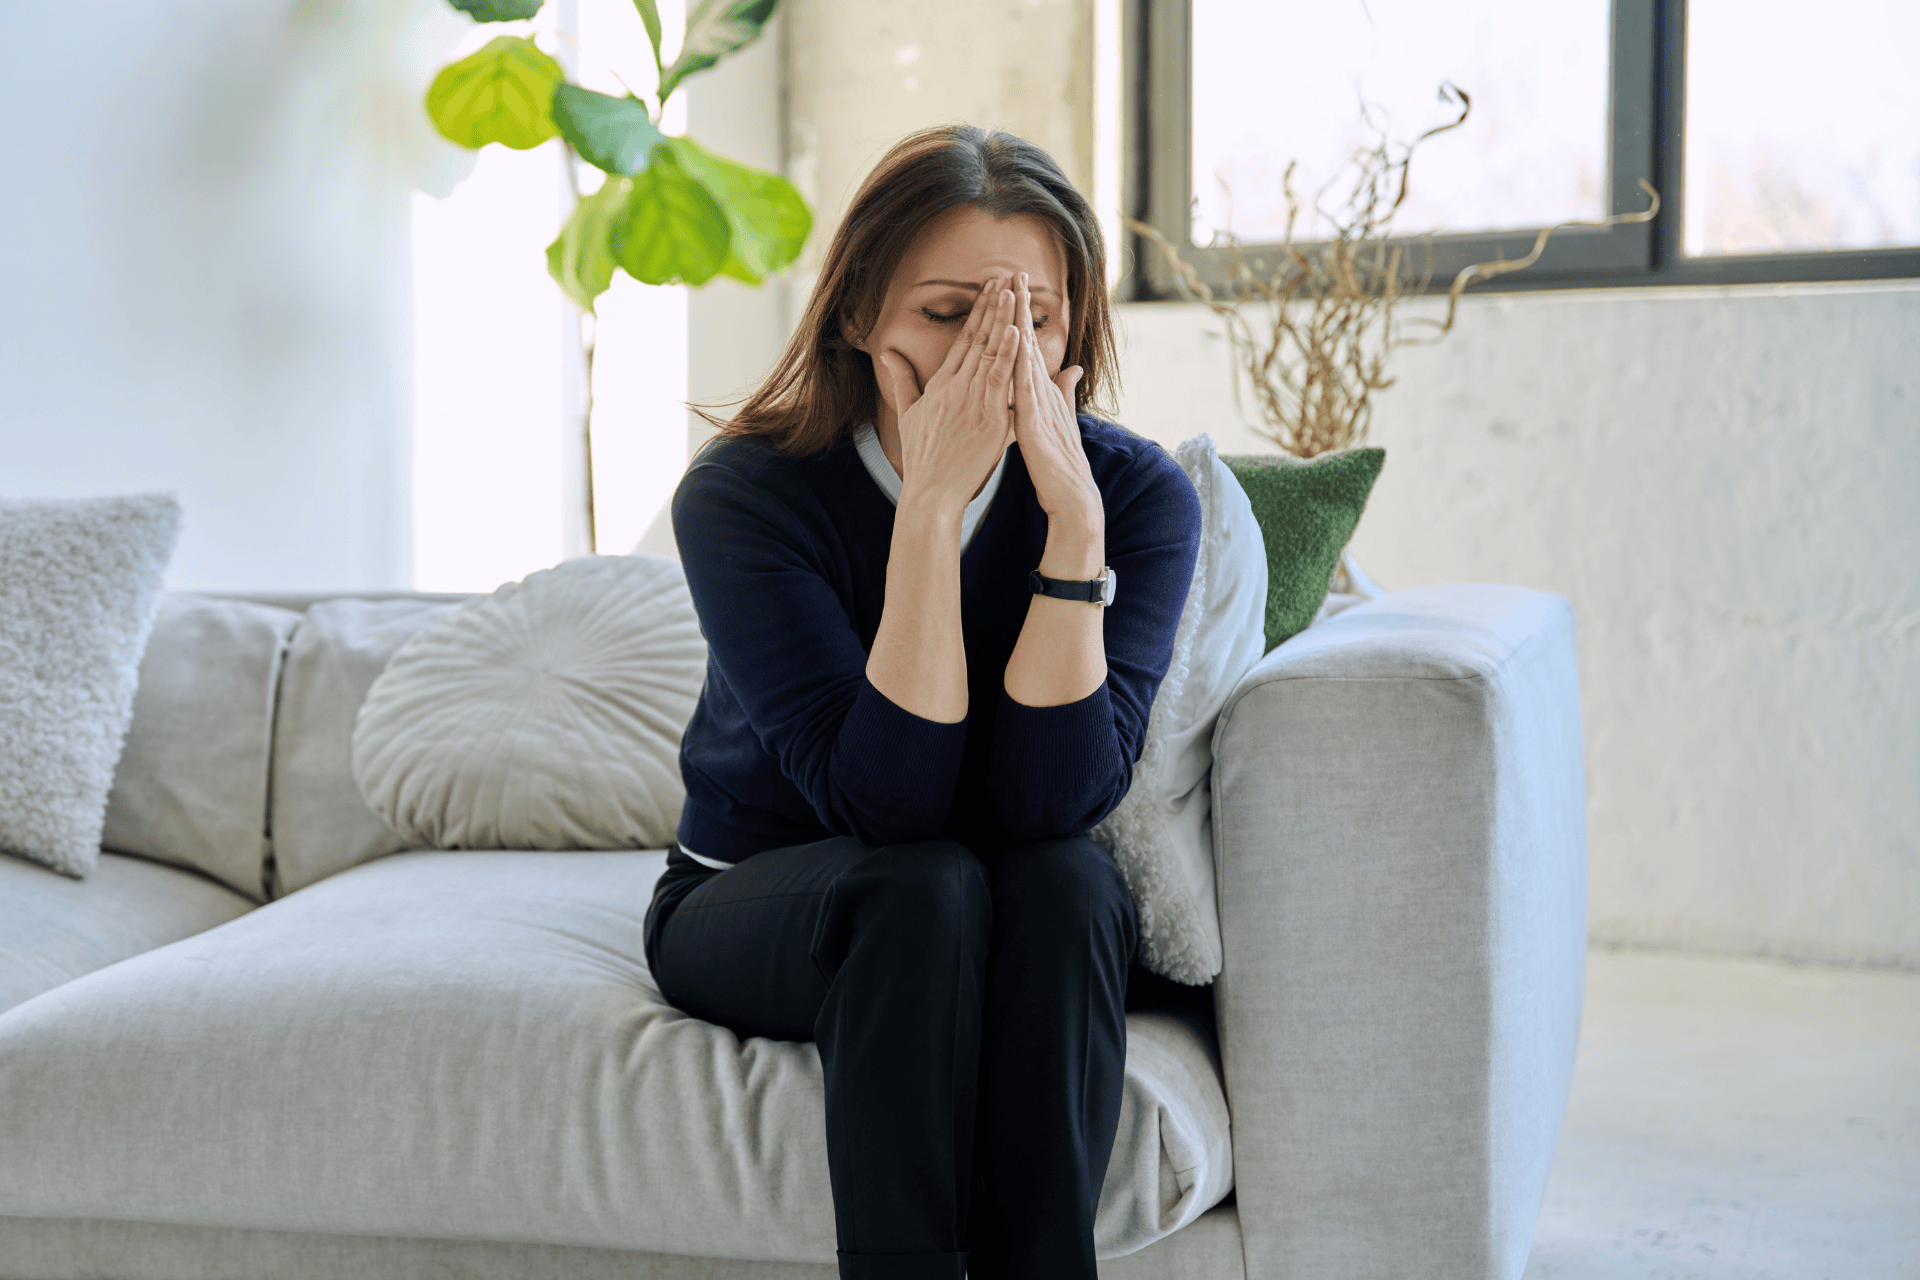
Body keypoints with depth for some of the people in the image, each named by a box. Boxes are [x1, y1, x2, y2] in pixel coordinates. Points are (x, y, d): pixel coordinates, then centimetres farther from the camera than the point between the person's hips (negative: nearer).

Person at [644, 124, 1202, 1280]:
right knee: (925, 890, -33)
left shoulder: (1138, 493, -14)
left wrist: (1074, 515, -32)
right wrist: (934, 505, -35)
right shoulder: (746, 494, -19)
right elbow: (885, 800, -30)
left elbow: (1050, 803, -25)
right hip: (753, 909, -1)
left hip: (1032, 934, 2)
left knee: (1068, 885, -31)